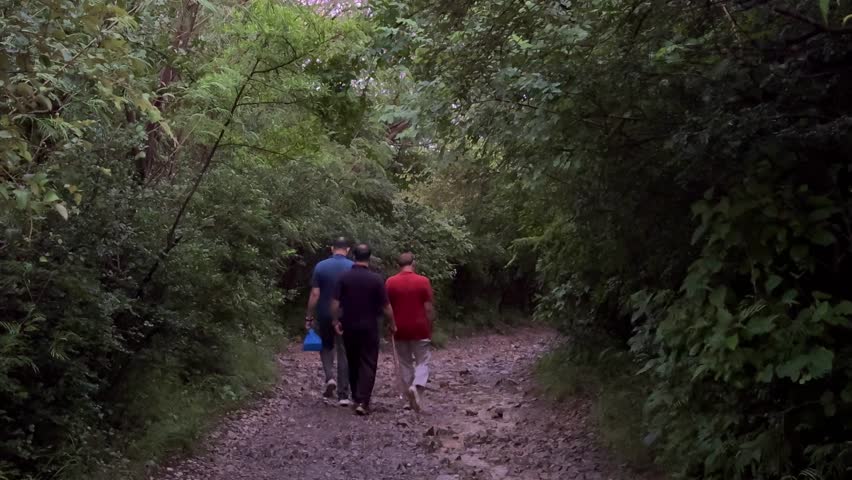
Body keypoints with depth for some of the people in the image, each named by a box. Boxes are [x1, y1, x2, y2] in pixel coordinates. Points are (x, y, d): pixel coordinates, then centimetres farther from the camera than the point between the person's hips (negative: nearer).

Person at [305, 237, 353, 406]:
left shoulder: (321, 266, -4)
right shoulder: (353, 268, -3)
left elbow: (315, 294, -6)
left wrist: (309, 317, 0)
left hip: (325, 316, 0)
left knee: (326, 347, 21)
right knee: (344, 353, 5)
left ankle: (330, 377, -2)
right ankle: (343, 395, 4)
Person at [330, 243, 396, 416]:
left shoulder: (344, 277, -4)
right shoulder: (376, 279, -10)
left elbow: (335, 303, -7)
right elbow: (385, 306, -7)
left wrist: (336, 321, 5)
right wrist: (392, 324, 5)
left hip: (349, 327, 3)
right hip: (369, 327, -3)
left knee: (353, 363, 16)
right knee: (368, 364, 0)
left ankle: (356, 397, 27)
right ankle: (362, 402, -11)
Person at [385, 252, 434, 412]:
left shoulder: (390, 282, -1)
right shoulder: (423, 281, -6)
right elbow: (429, 308, -7)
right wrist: (430, 329, 2)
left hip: (400, 330, 2)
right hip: (420, 329, -2)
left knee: (405, 364, 13)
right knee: (422, 363, 7)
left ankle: (411, 398, 16)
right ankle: (416, 387, -19)